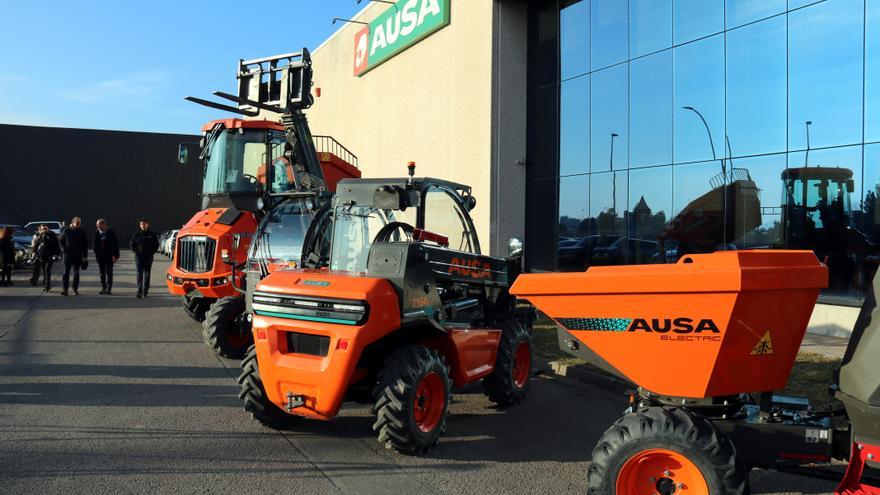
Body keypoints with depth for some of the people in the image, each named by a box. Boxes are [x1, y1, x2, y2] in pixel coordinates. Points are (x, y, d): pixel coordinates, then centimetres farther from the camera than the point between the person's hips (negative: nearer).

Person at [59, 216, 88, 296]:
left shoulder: (82, 232, 6)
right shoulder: (66, 231, 3)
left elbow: (85, 244, 8)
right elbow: (61, 241, 9)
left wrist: (85, 256, 2)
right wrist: (64, 250, -7)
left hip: (78, 256, 1)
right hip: (68, 255, -1)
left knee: (76, 273, 4)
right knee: (66, 272, -3)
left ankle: (75, 289, 11)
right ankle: (64, 289, -3)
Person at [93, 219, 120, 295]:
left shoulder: (111, 233, -3)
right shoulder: (97, 234, 5)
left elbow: (116, 244, -3)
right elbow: (95, 245, 9)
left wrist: (115, 255, -8)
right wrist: (96, 255, 1)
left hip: (109, 256, -3)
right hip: (100, 256, 3)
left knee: (109, 272, -3)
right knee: (102, 273, 7)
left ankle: (109, 288, -1)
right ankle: (103, 288, 13)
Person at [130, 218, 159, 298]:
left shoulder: (152, 234, 5)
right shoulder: (136, 234, 4)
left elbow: (156, 245, 10)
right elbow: (132, 245, 11)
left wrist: (152, 252, -4)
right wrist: (136, 251, -4)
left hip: (148, 257, 0)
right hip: (139, 257, 0)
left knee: (147, 275, 5)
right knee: (139, 275, -4)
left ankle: (145, 291, 12)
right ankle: (139, 291, -4)